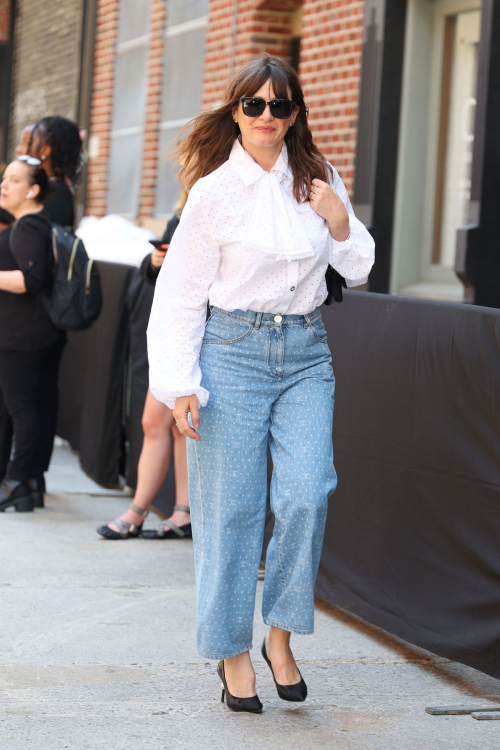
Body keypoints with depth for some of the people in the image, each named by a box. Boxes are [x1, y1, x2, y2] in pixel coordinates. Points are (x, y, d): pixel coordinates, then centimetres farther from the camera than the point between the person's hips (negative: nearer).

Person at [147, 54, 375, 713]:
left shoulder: (319, 179, 8)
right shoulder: (215, 191, -4)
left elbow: (359, 269, 16)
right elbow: (180, 293, -3)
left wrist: (339, 222, -4)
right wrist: (180, 384, -9)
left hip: (306, 353, 3)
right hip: (234, 352, -3)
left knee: (306, 495, -10)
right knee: (233, 506, -1)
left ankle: (281, 635, 7)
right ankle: (233, 652, 12)